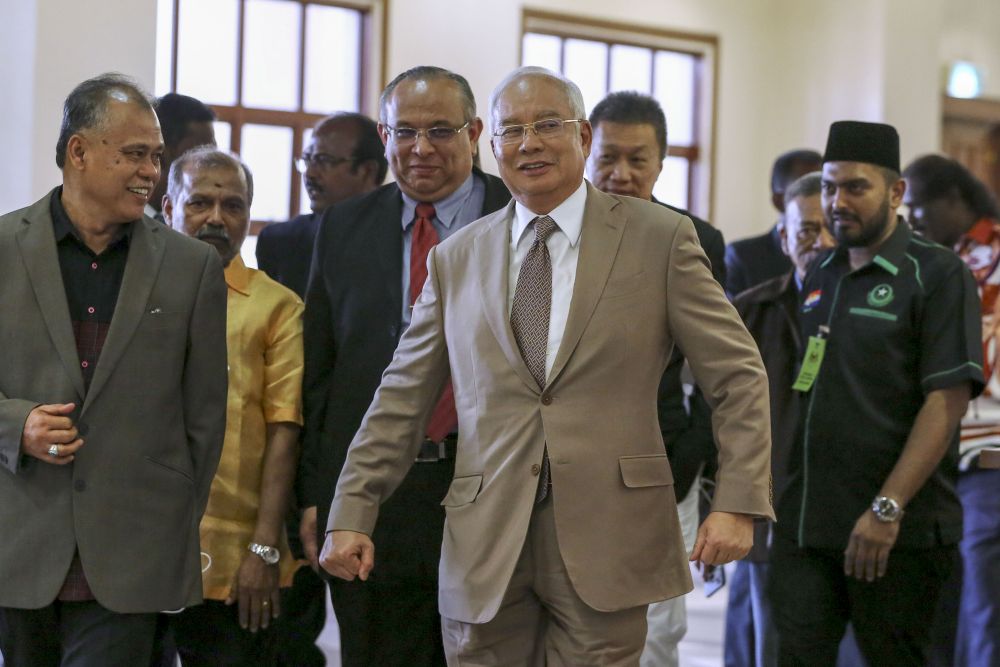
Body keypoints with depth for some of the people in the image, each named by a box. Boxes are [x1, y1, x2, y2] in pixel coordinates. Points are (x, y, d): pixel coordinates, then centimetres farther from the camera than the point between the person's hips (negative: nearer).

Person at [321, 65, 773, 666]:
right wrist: (353, 514, 5)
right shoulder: (455, 260, 12)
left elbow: (738, 376, 2)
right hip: (486, 544, 3)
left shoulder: (660, 238, 4)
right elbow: (402, 400, 13)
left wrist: (738, 503, -8)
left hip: (607, 540, -2)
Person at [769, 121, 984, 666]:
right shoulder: (818, 275, 15)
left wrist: (888, 509, -20)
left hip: (898, 531, -5)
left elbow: (948, 400, -14)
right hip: (804, 520, 5)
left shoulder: (938, 275, -6)